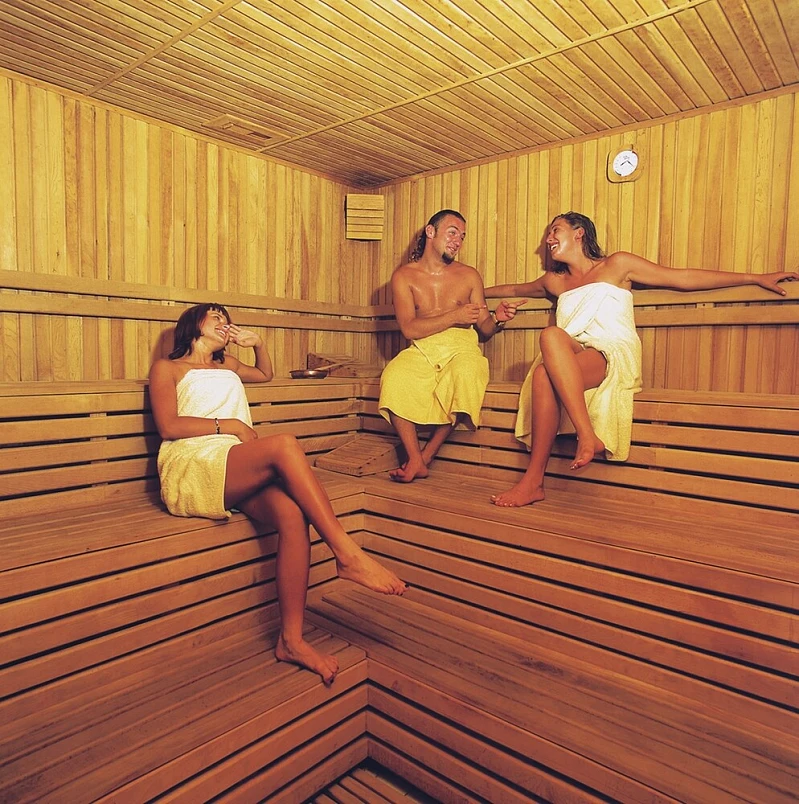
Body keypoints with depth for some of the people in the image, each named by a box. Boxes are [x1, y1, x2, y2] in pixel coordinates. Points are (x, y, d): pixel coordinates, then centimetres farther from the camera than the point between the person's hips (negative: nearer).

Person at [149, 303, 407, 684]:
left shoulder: (227, 367, 35)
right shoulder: (167, 367, 18)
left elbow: (266, 374, 53)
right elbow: (169, 426, 2)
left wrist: (257, 343, 33)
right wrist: (230, 425, -5)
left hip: (239, 471, 5)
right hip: (191, 468, -5)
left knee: (293, 514, -30)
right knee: (284, 444, -34)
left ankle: (291, 639, -25)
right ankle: (348, 555, -33)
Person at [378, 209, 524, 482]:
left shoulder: (469, 276, 13)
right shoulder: (404, 275, 8)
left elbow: (483, 331, 15)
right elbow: (409, 328, -6)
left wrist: (498, 320, -8)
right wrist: (455, 316, -13)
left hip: (462, 347, 1)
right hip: (421, 350, 0)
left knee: (466, 374, -35)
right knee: (394, 378, -33)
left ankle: (426, 456, -19)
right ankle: (415, 460, -22)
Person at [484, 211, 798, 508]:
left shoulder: (616, 265, 13)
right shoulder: (554, 282, 26)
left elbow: (684, 278, 10)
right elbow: (513, 289, 44)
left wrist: (756, 278, 7)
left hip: (615, 358, -3)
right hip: (572, 364, 4)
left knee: (551, 335, -34)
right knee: (543, 373, -35)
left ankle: (587, 435, -37)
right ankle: (533, 481, -40)